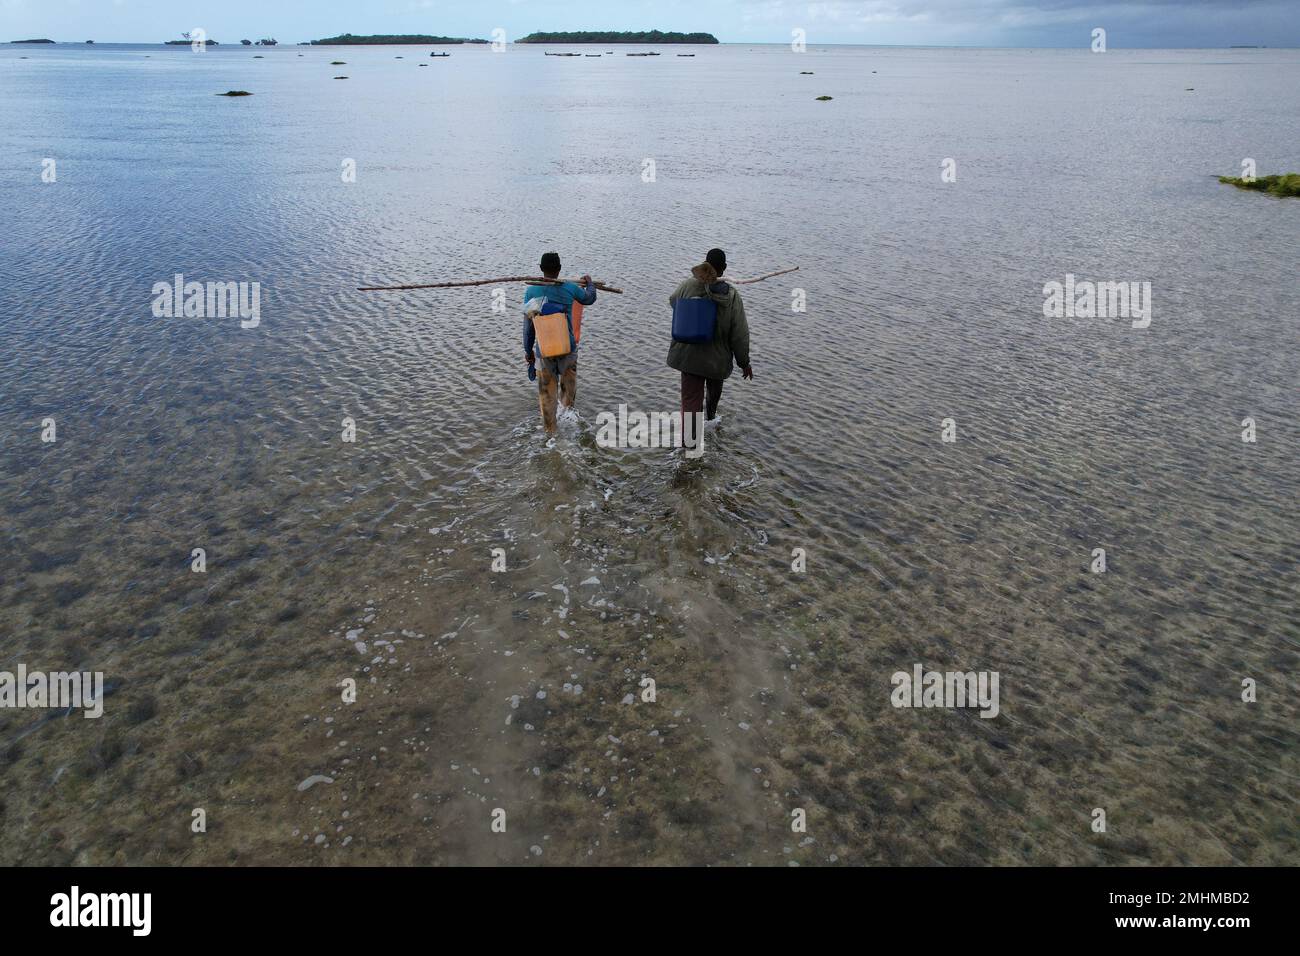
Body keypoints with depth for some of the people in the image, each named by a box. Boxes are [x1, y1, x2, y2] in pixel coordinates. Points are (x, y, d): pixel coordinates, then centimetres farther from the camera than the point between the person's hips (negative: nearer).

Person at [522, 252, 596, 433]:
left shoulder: (531, 291, -6)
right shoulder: (570, 288, -6)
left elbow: (528, 325, -2)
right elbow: (589, 299, 16)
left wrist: (528, 350, 9)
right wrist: (590, 284, 37)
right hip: (568, 347, 0)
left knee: (547, 393, 13)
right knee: (569, 384, 26)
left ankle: (550, 431, 22)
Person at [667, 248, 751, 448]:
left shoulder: (688, 286, -14)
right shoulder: (731, 296, -16)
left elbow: (673, 301, 11)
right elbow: (740, 334, -12)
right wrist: (744, 362, 0)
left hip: (689, 354, 0)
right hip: (718, 357, 0)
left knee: (691, 396, 5)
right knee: (714, 387, 29)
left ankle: (688, 438, -5)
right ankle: (710, 414, 55)